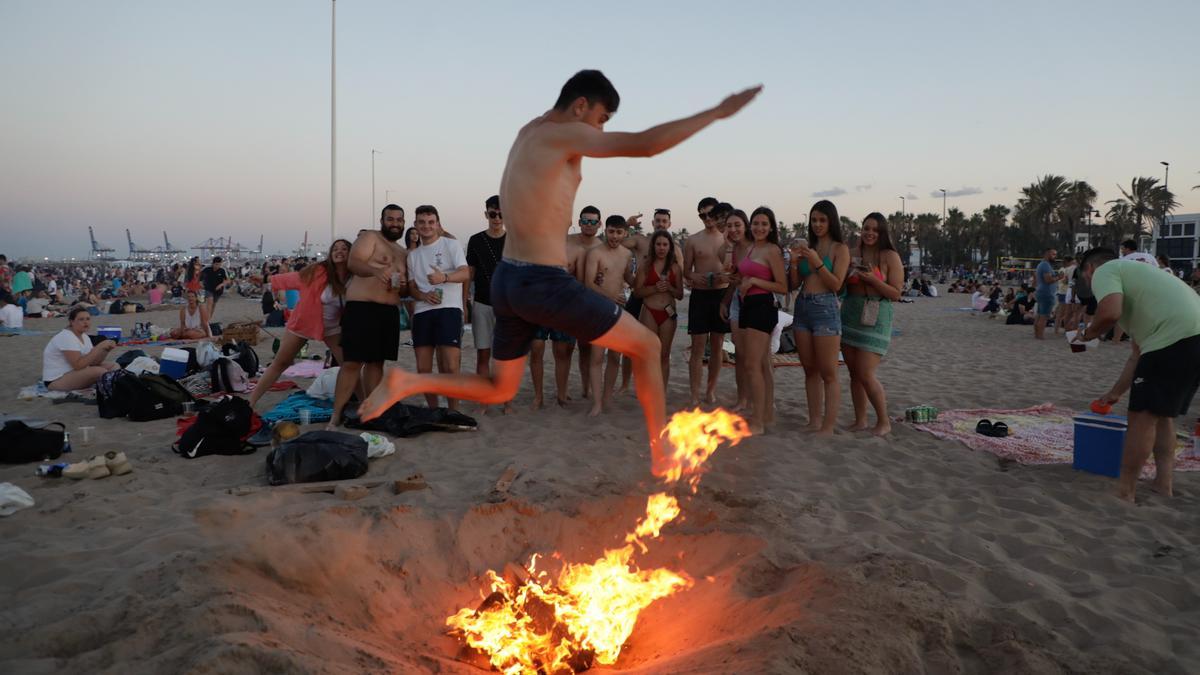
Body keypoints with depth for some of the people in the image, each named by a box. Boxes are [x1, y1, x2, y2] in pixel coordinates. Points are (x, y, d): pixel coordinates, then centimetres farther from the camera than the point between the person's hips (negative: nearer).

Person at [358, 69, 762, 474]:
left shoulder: (529, 133, 15)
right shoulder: (560, 133, -11)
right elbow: (646, 144, -19)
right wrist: (718, 112, -12)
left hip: (508, 282, 9)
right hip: (544, 285, -9)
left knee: (499, 389, 24)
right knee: (647, 345, 7)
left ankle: (408, 382, 10)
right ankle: (662, 455, 14)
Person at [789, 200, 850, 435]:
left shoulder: (840, 249, 0)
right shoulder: (806, 246, 14)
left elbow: (836, 284, -8)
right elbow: (794, 284, 12)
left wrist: (817, 262, -17)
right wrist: (794, 261, -4)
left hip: (825, 308, -6)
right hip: (802, 307, 6)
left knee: (828, 374, -5)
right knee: (810, 370, 10)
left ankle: (828, 428, -4)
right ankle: (814, 422, 18)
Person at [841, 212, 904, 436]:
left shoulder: (890, 256, -6)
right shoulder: (853, 254, 8)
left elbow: (896, 293, -9)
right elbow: (841, 285, 16)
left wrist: (873, 279, -20)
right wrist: (848, 271, -3)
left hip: (875, 318, -5)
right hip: (850, 314, 6)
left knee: (866, 374, -10)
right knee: (854, 373, 8)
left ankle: (884, 421, 6)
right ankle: (860, 421, 17)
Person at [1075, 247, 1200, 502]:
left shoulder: (1103, 272, 6)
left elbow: (1109, 313, -18)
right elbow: (1139, 353, 35)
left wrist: (1087, 334, 4)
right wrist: (1115, 392, 40)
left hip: (1176, 337, -9)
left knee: (1143, 415, -2)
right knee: (1162, 413, 21)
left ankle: (1124, 495, 4)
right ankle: (1162, 488, 25)